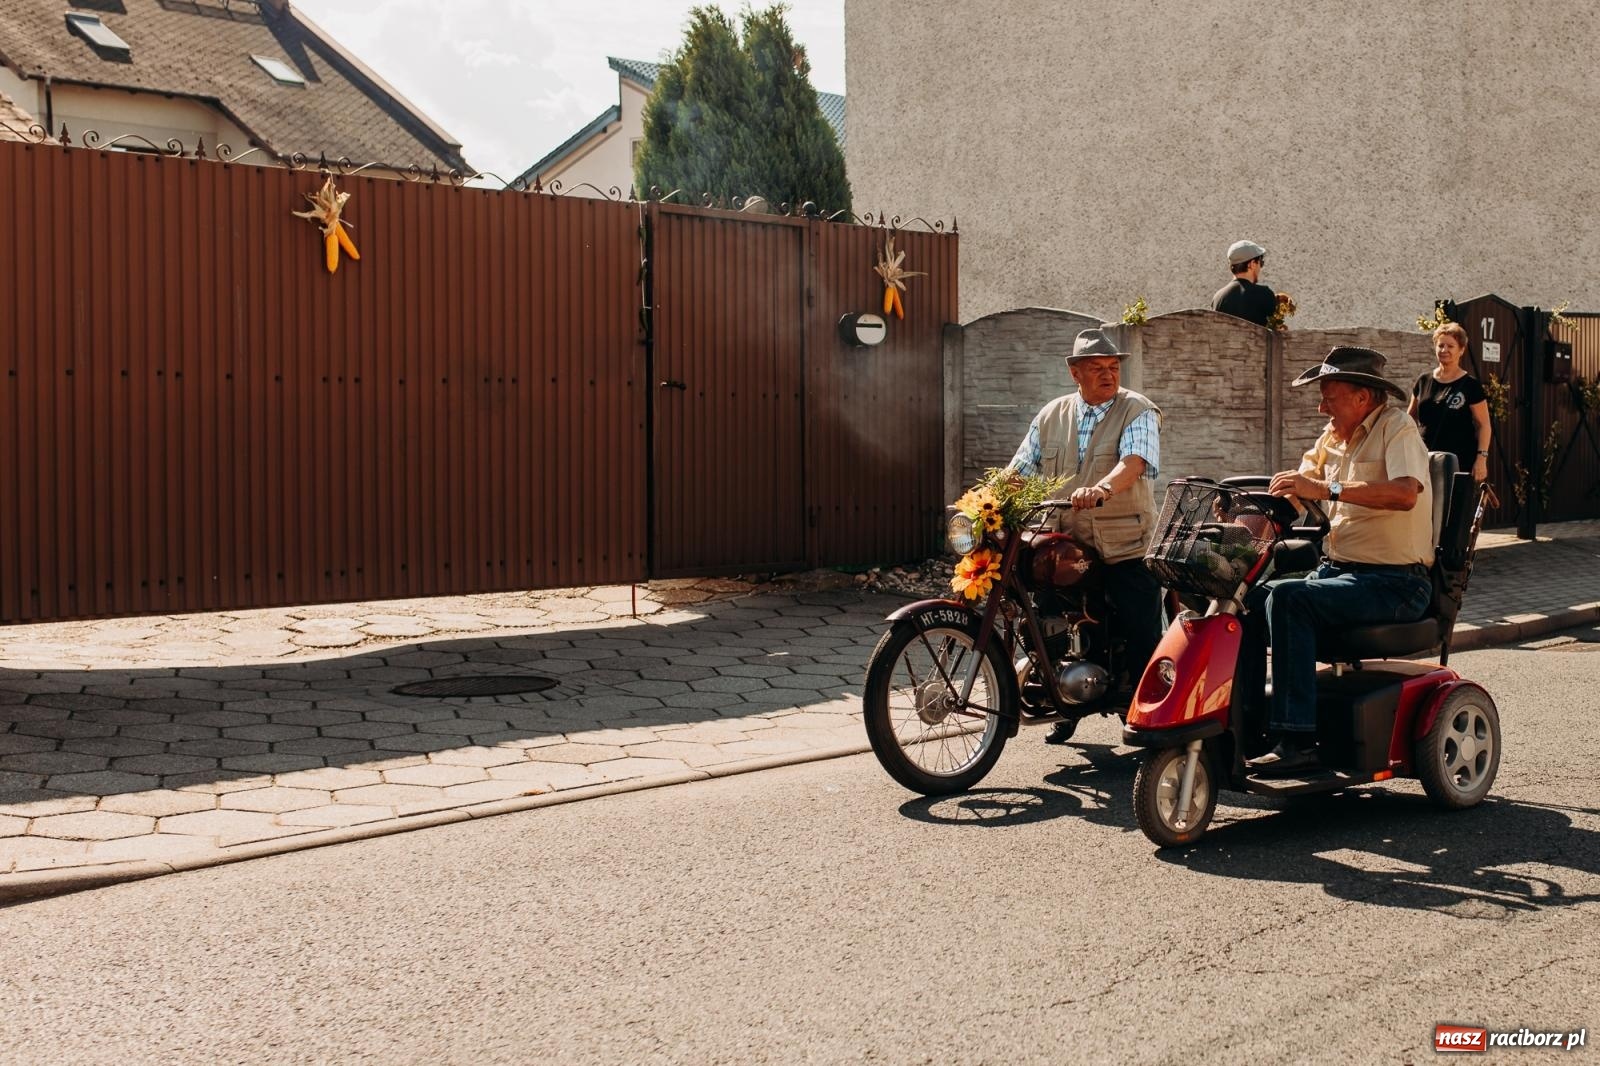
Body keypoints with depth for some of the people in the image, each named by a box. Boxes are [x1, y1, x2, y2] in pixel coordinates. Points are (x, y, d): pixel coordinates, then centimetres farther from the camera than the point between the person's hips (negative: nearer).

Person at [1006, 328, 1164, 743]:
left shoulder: (1138, 412, -3)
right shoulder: (1051, 416, 11)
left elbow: (1133, 463, -22)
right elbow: (1020, 468, 10)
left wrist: (1102, 488, -42)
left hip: (1126, 553, -4)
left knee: (1143, 642, -3)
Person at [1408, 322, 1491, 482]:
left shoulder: (1470, 385, -2)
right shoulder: (1424, 381, 9)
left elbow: (1483, 425, -2)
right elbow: (1410, 417, 21)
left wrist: (1481, 458, -12)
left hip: (1460, 462, -4)